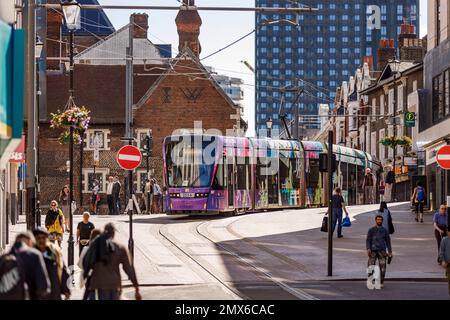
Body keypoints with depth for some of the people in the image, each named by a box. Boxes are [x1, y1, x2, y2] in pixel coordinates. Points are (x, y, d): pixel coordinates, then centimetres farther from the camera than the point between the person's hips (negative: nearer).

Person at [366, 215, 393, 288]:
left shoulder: (384, 231, 12)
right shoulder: (371, 230, 7)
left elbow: (388, 241, 17)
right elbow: (368, 240, 2)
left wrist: (390, 252, 12)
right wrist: (368, 249, -13)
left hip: (382, 250, 1)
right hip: (373, 250, -1)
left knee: (382, 266, -8)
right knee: (371, 266, -5)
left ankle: (381, 282, 1)